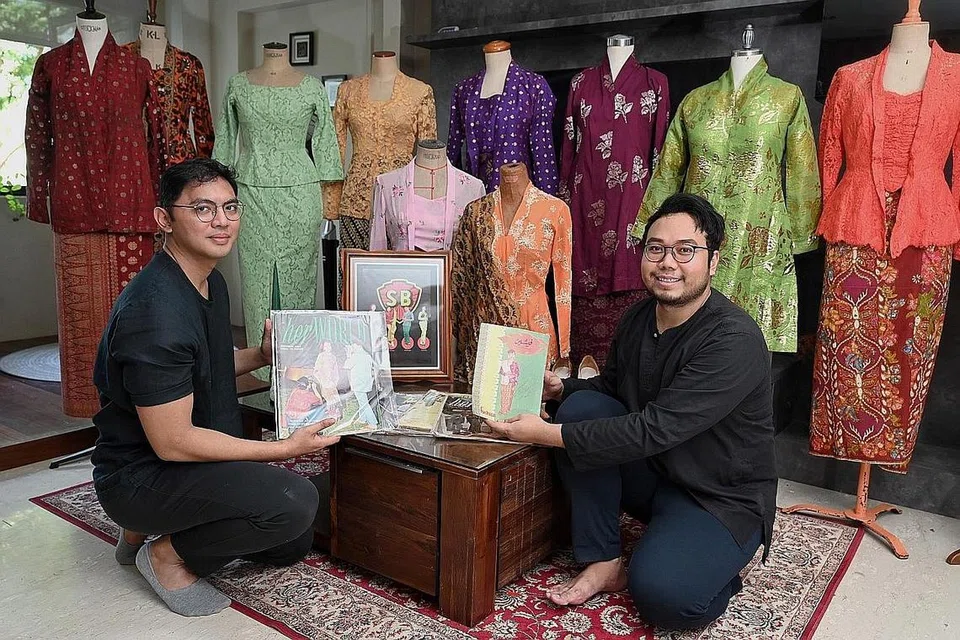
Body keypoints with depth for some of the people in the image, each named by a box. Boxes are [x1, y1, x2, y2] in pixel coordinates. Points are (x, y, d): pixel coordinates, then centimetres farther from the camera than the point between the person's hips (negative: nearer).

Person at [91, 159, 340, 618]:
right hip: (139, 476, -9)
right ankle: (169, 555, -4)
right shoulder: (156, 311, -27)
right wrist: (285, 449, -22)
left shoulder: (210, 282, 3)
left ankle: (146, 530, 19)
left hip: (199, 458, 10)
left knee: (294, 542, 15)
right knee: (294, 501, -28)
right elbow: (172, 442, -27)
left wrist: (261, 355, -1)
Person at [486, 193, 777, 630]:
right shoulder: (637, 319, -2)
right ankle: (603, 562, -7)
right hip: (650, 473, 7)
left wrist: (546, 434, -29)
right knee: (583, 406, -17)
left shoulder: (735, 340, -26)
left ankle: (715, 566, 6)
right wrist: (558, 388, -8)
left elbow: (654, 430, -31)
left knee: (660, 594, -31)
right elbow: (609, 386, 14)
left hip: (721, 496, -7)